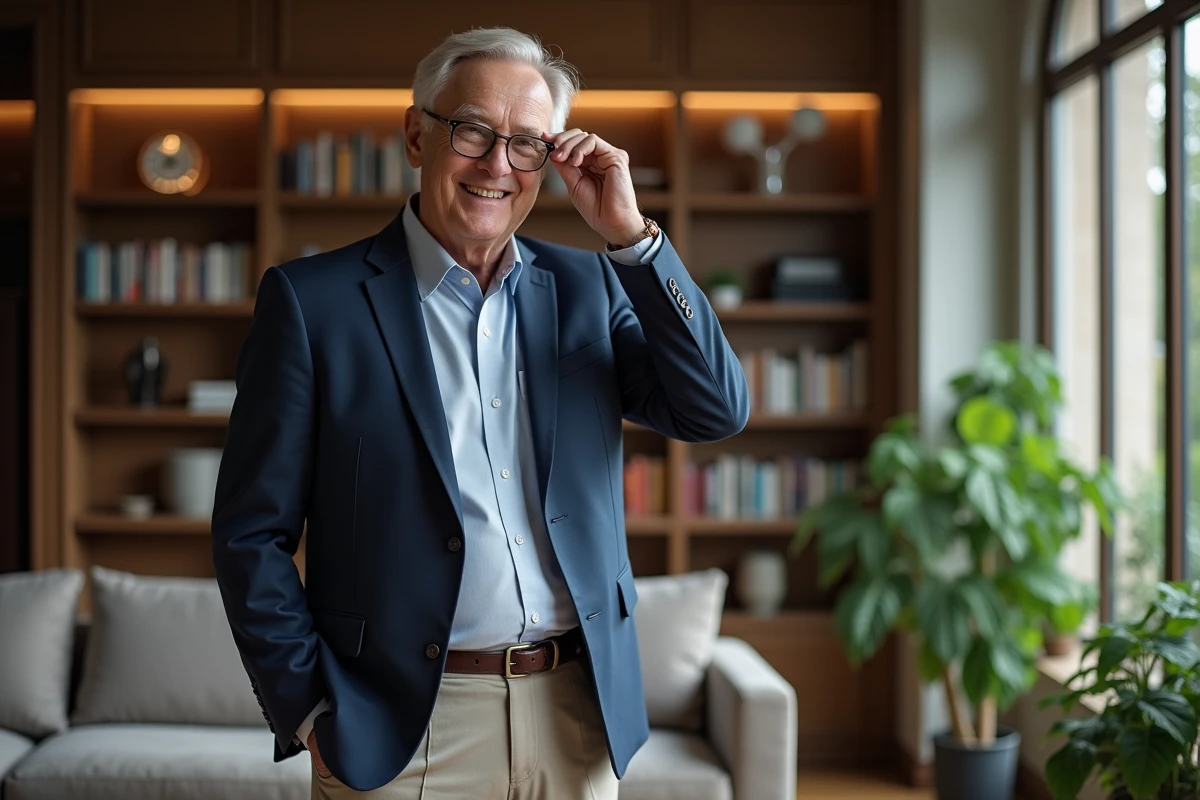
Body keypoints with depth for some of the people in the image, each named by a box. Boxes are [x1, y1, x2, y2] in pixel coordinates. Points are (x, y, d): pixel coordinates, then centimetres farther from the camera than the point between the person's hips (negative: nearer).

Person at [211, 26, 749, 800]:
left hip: (582, 721, 4)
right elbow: (252, 532, -3)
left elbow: (717, 413, -3)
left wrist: (631, 235, -8)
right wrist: (311, 713, -8)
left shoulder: (586, 286, 7)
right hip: (400, 730, -3)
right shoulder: (311, 299, -4)